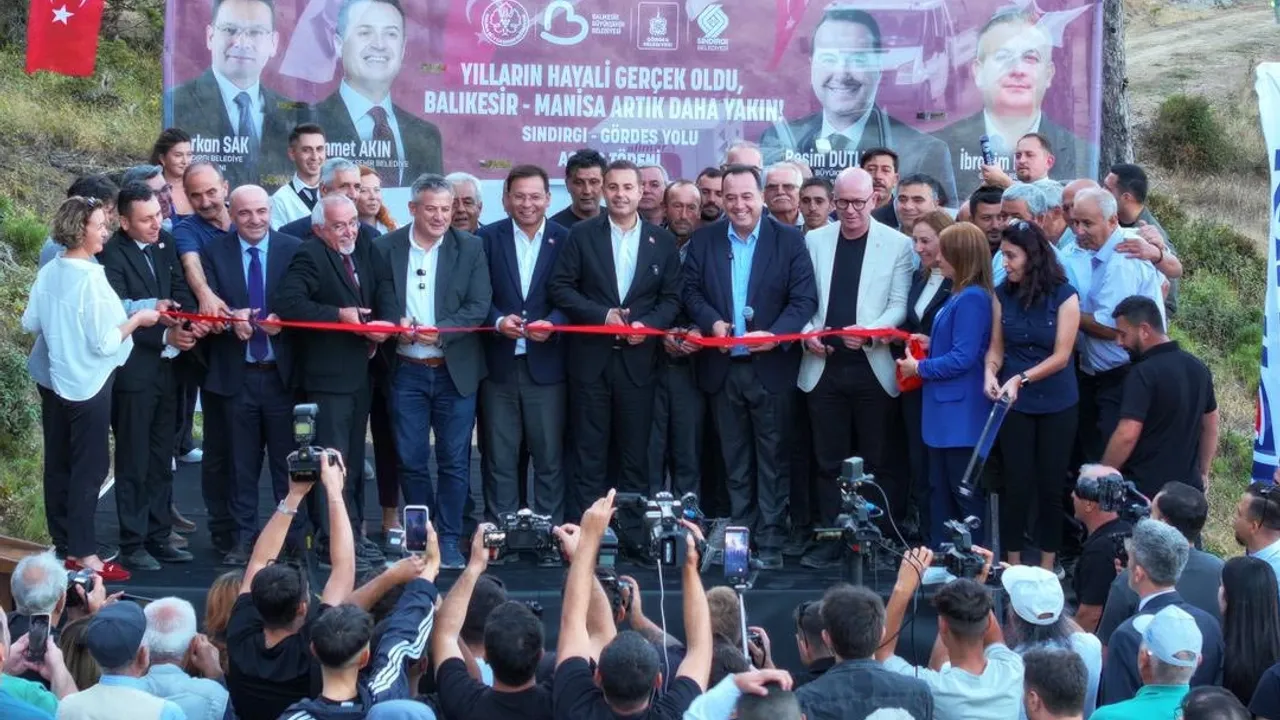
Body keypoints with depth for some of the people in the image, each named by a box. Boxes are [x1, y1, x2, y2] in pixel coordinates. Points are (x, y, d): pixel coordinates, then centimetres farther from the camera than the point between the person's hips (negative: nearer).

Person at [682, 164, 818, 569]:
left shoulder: (789, 240, -2)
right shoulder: (703, 240, 6)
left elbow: (805, 299, -6)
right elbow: (691, 291, 5)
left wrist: (774, 334, -21)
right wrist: (711, 322, -14)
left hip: (771, 366, -3)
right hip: (723, 367, 3)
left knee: (772, 460, 1)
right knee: (735, 462, 10)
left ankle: (770, 544, 6)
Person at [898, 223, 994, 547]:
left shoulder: (971, 299, -19)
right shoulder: (960, 295, 11)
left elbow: (962, 358, -22)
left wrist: (919, 367, -12)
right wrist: (930, 345, 6)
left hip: (961, 413, -10)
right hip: (945, 411, 10)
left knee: (965, 495, -1)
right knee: (941, 490, 15)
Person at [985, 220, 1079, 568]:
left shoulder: (1064, 295, -10)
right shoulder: (1003, 294, -1)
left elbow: (1061, 356, -13)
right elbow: (996, 347, 3)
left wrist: (1021, 379, -22)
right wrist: (991, 373, -18)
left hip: (1057, 405, -2)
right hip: (1014, 404, 2)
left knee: (1051, 485, 5)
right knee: (1016, 483, 3)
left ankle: (1047, 567, 16)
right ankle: (1013, 564, 15)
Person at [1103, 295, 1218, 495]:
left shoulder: (1144, 374, -18)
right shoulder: (1198, 367, 8)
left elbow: (1127, 436, -23)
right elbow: (1210, 426, 17)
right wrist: (1202, 474, 25)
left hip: (1144, 489, -8)